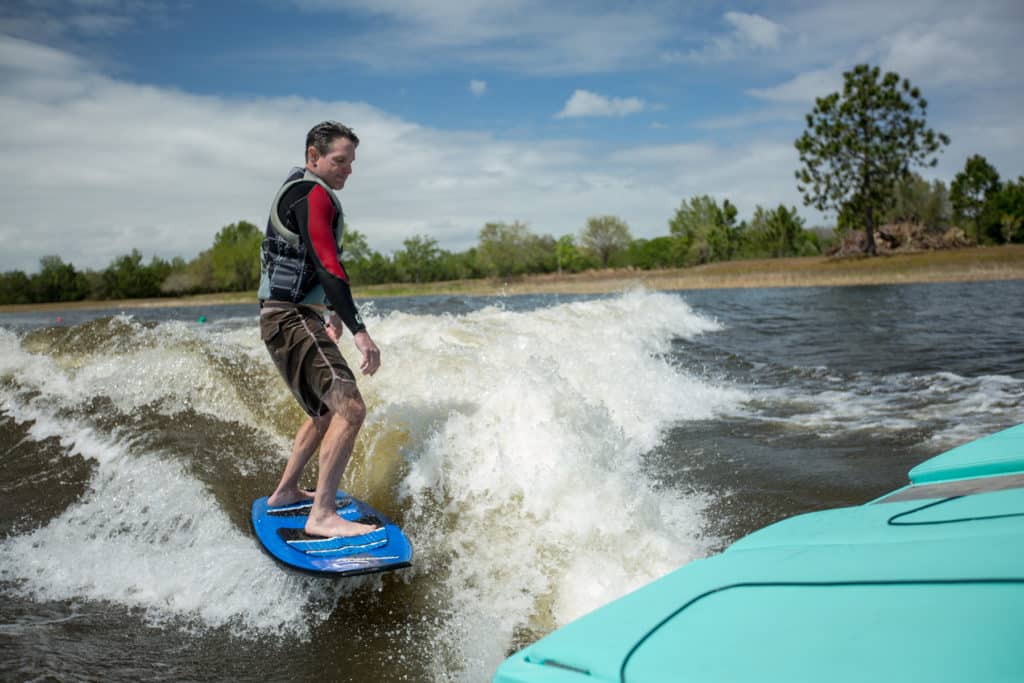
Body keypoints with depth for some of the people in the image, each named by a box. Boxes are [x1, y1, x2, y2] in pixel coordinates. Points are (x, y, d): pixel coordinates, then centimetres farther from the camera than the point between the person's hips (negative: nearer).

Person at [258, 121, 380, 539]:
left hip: (295, 317, 11)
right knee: (350, 408, -20)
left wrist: (333, 313, 38)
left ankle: (285, 492, 31)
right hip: (292, 319, -11)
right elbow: (327, 264, -25)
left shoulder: (298, 191, 20)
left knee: (326, 410, 22)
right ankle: (322, 516, -21)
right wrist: (359, 330, -32)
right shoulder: (313, 194, -13)